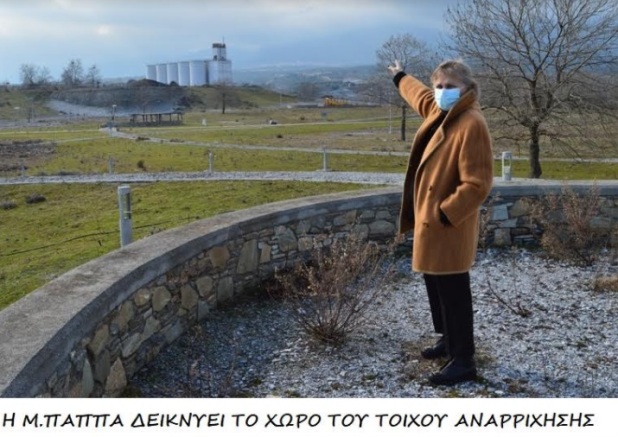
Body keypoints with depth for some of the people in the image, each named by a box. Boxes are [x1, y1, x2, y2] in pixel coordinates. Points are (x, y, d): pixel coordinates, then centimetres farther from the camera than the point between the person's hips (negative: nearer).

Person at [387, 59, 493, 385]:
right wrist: (401, 78, 50)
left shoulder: (471, 125, -20)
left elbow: (477, 184, -24)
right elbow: (421, 96, 35)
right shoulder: (440, 112, 9)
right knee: (435, 287, 21)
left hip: (448, 226, -10)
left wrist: (443, 214, -23)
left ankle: (463, 361, 12)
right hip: (431, 219, 10)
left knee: (453, 294, -1)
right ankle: (448, 341, 38)